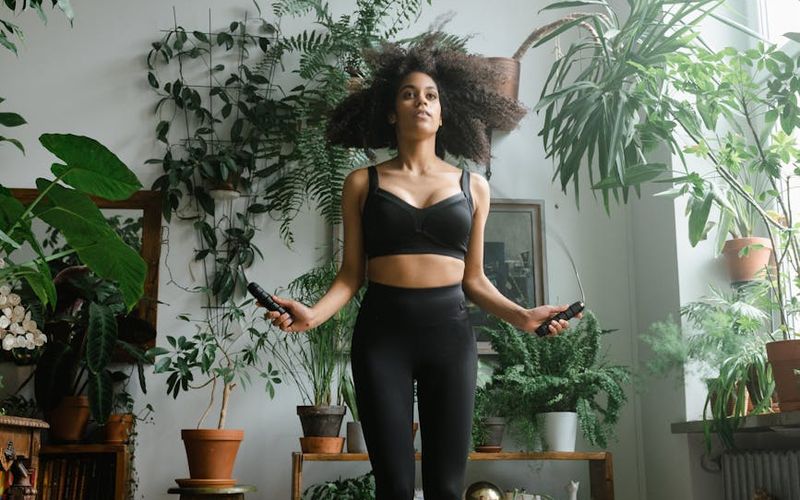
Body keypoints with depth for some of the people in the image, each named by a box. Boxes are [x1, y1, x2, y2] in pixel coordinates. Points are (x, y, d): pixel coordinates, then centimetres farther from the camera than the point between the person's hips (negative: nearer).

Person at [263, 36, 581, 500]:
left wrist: (520, 315, -3)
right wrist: (314, 314, -13)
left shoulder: (473, 186, 10)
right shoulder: (363, 182, 6)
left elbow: (473, 277, 12)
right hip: (382, 331, -1)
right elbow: (352, 274, 5)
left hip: (450, 330, 1)